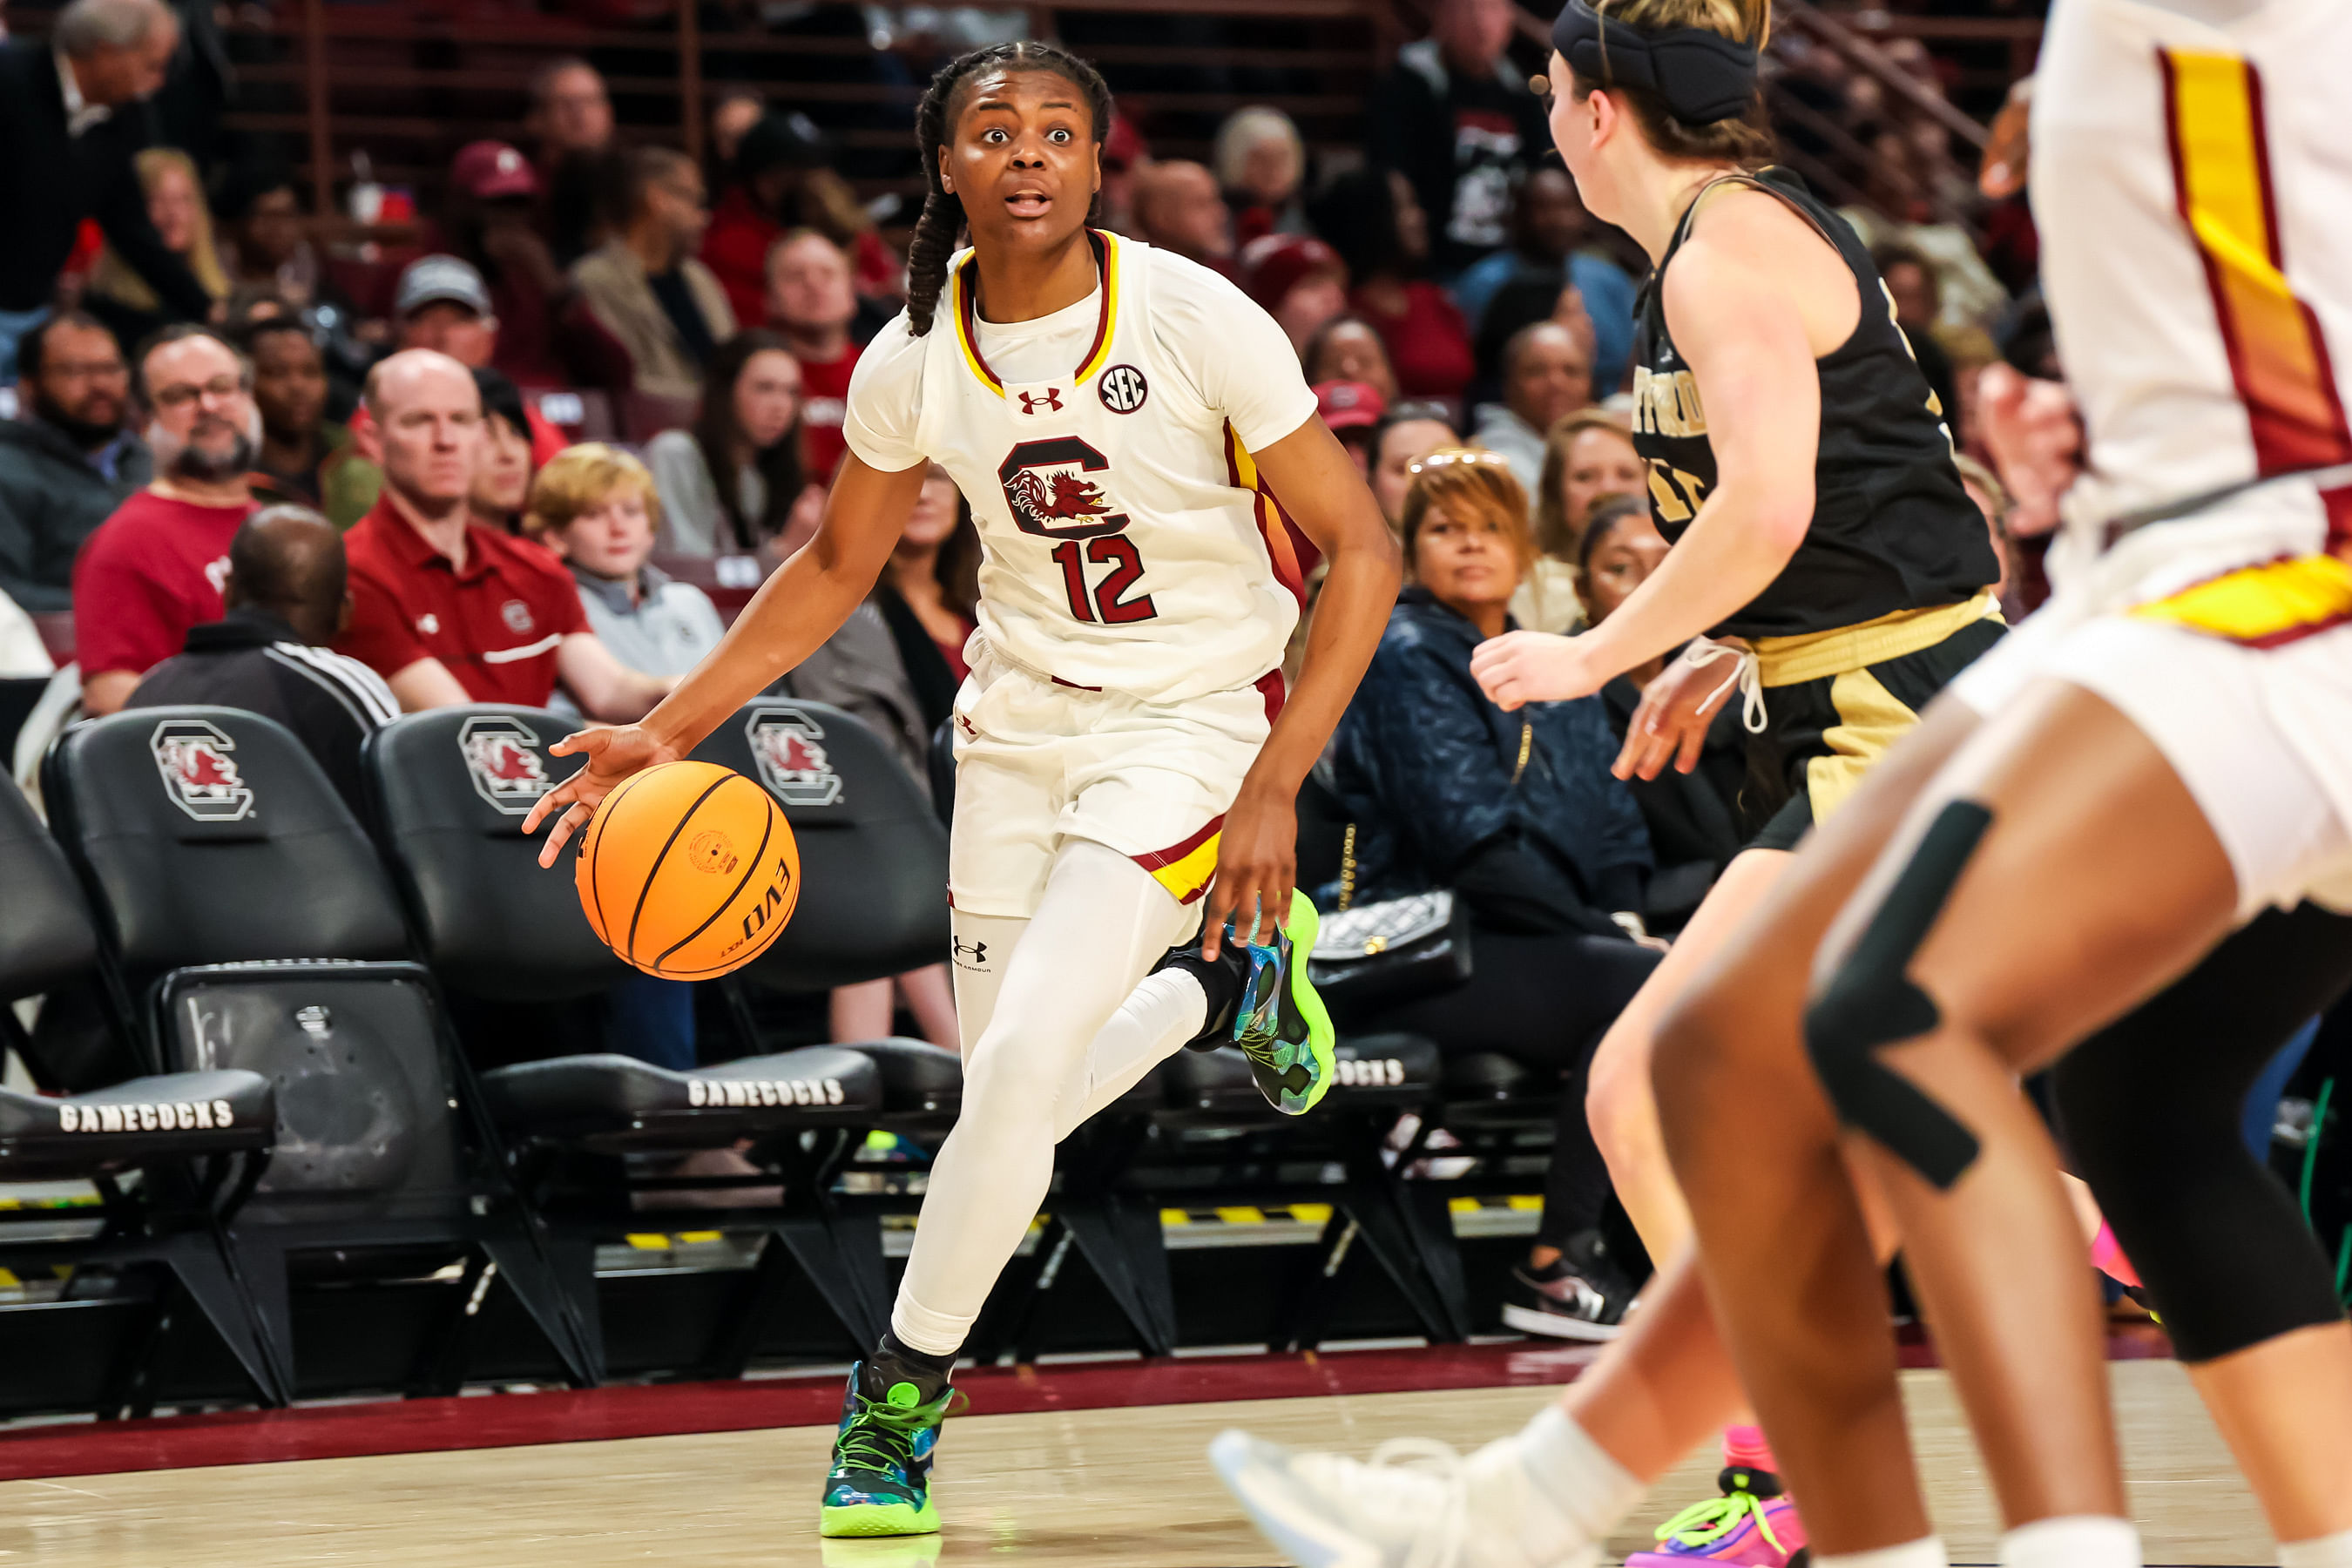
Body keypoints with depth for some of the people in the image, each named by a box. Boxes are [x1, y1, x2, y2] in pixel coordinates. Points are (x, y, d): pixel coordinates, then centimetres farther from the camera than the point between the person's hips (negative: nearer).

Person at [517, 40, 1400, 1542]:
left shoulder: (1198, 320, -18)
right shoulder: (915, 362, -6)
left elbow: (1362, 552, -13)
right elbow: (837, 567, 12)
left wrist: (1275, 787, -20)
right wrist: (668, 731, 3)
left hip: (1190, 719, -5)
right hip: (1020, 722, 5)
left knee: (1022, 1060, -19)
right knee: (1018, 1090, 10)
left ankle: (901, 1395, 0)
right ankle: (1224, 976, 41)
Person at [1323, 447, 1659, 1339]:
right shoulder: (1405, 659, -3)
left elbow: (1612, 830, 19)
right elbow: (1468, 840, -13)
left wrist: (1622, 917, -2)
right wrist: (1595, 933, -14)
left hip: (1540, 947, 7)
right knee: (1642, 988, -29)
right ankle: (1554, 1267, -25)